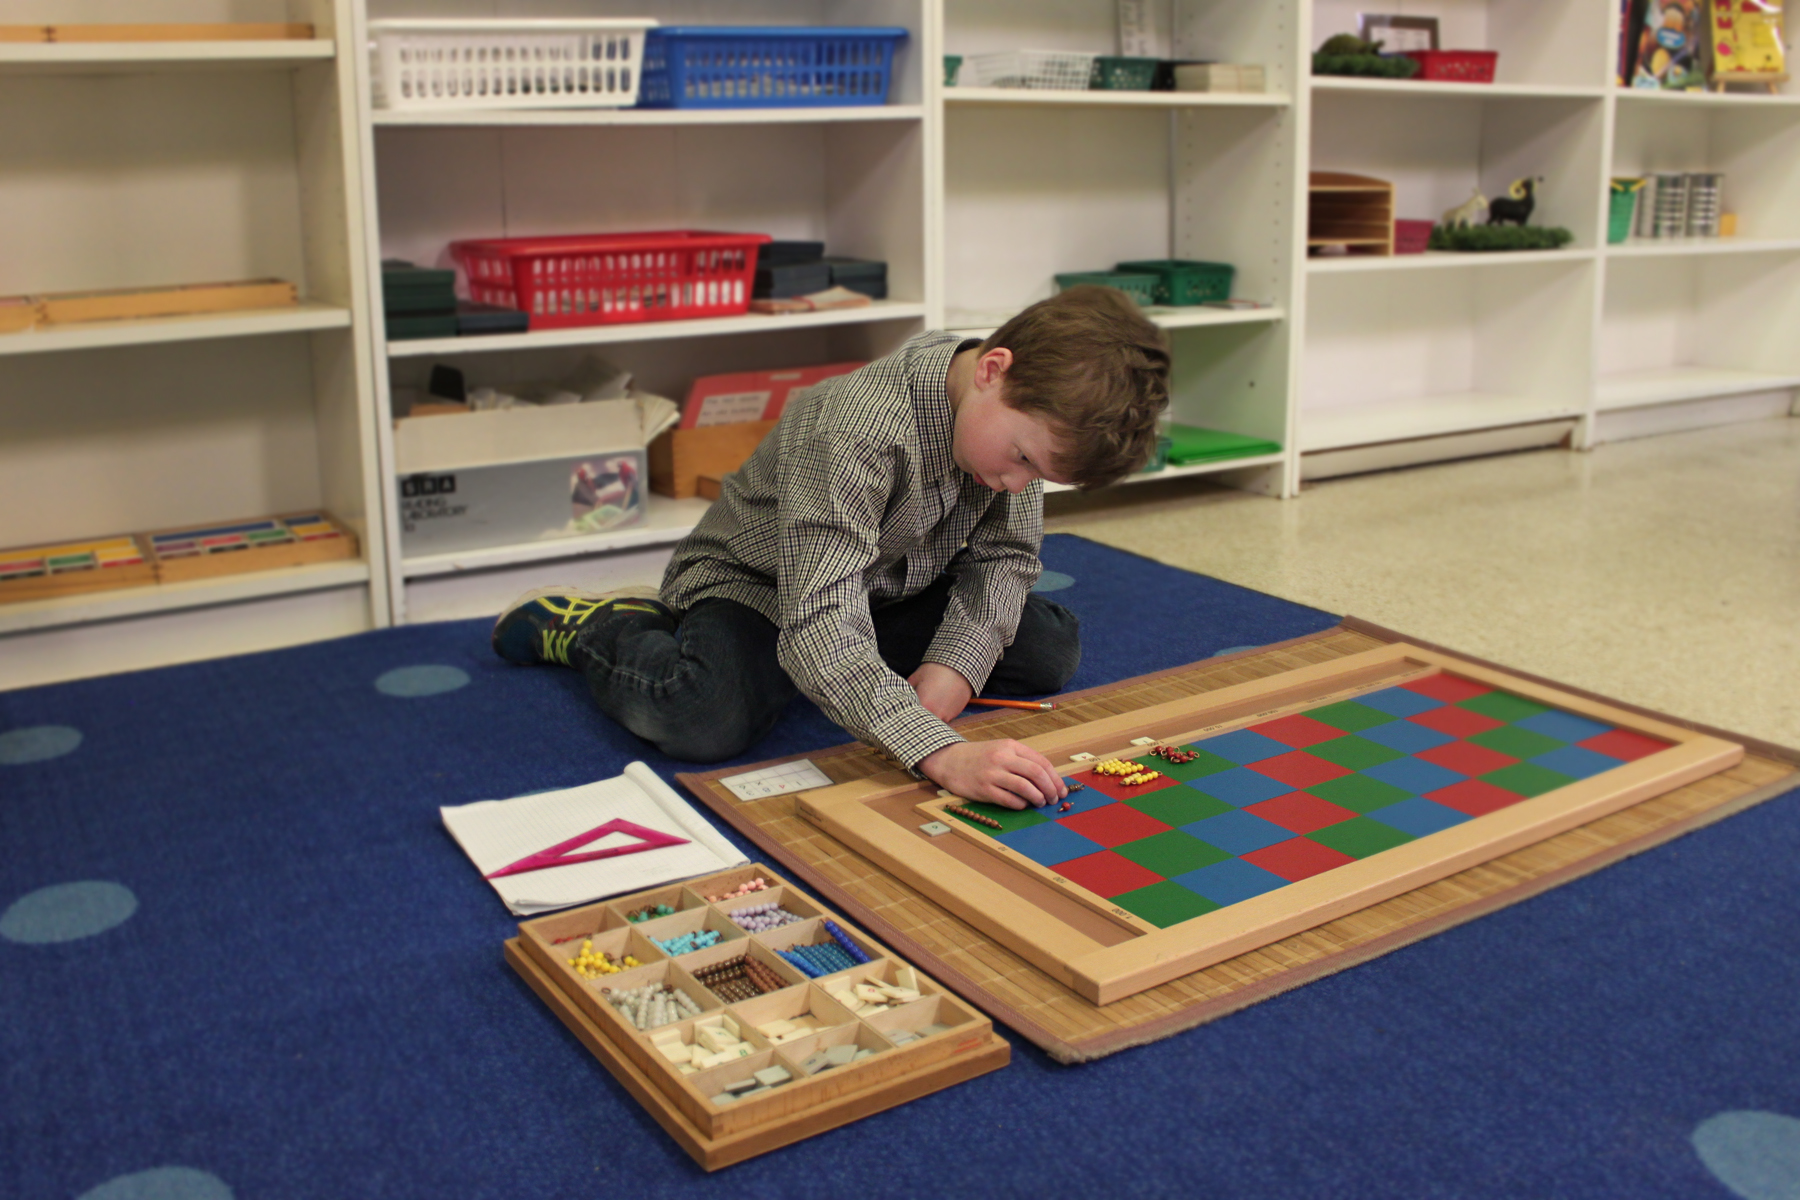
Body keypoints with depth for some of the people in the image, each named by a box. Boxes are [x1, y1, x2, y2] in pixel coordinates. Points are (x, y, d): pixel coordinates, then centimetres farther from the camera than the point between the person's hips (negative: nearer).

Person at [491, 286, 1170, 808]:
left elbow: (1006, 555, -4)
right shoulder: (856, 430, -39)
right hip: (754, 581, -7)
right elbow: (819, 628, -46)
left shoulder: (1025, 414, -16)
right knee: (705, 723, -35)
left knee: (1052, 649, -4)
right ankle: (592, 628, 1)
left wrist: (955, 664, -22)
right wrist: (942, 753, -56)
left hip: (889, 587, 7)